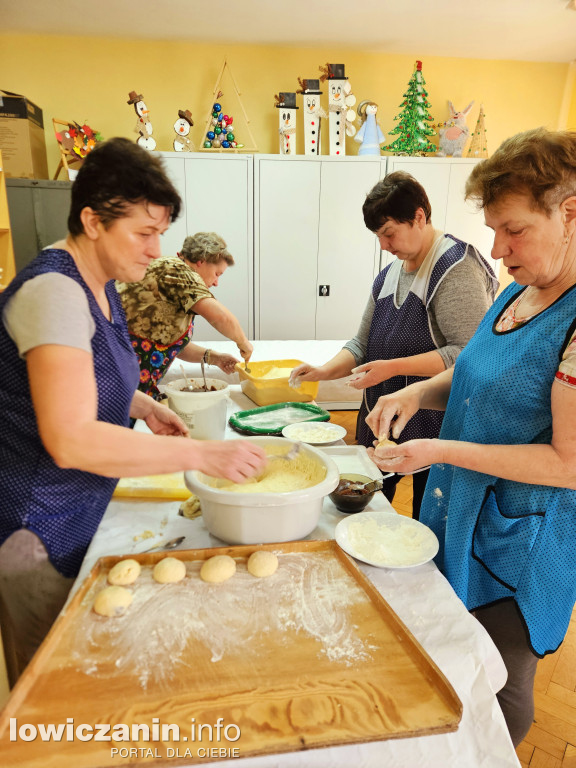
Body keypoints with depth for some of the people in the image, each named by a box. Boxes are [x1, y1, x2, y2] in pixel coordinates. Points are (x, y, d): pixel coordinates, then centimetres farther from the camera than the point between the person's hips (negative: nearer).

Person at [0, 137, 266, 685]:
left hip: (78, 509, 9)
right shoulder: (53, 291, -25)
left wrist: (142, 406, 3)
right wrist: (204, 454, -30)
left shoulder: (97, 285, 5)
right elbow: (71, 440, -33)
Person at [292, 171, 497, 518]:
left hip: (433, 425, -8)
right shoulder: (389, 276, 11)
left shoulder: (455, 269, -15)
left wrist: (393, 367, -25)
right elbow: (363, 344, 13)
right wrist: (327, 370, -5)